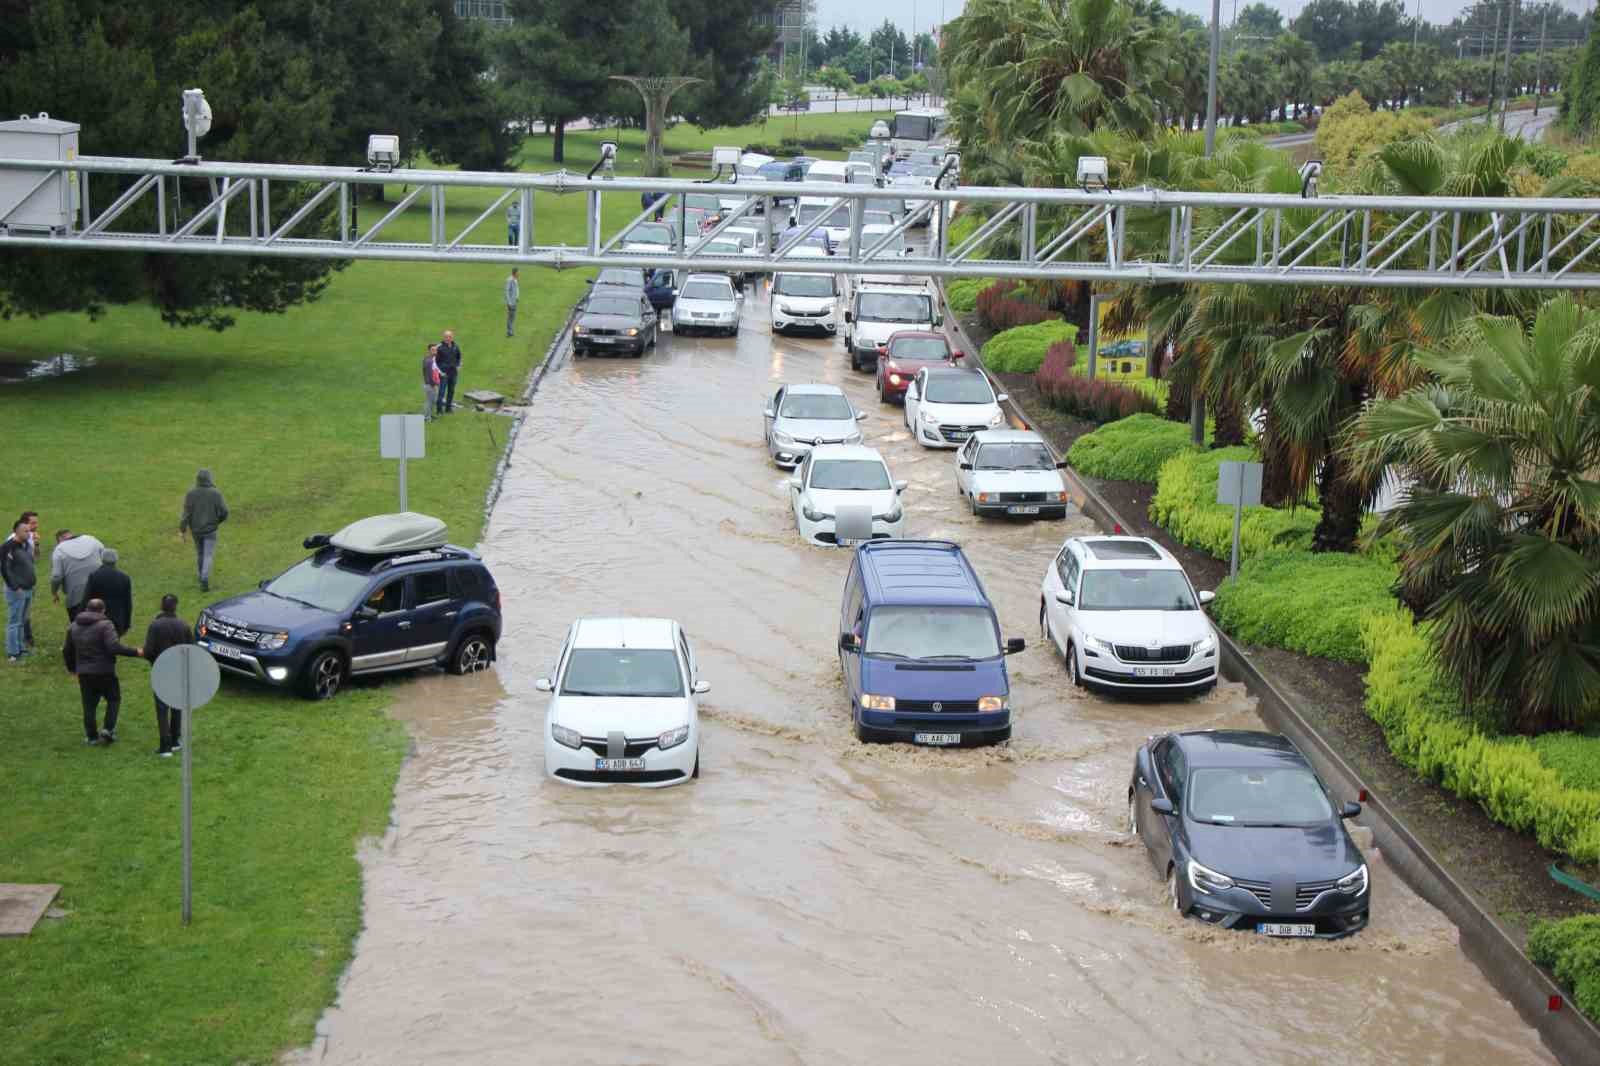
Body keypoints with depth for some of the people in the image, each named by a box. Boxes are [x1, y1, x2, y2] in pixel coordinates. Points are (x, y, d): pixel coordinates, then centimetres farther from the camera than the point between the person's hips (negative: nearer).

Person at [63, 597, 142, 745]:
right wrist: (135, 652, -16)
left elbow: (67, 651, 16)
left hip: (84, 673, 5)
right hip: (104, 672, -4)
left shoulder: (74, 627, 9)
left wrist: (71, 667, 32)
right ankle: (109, 729, 1)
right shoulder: (105, 625, -11)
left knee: (89, 705, 11)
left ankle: (91, 735, 14)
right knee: (113, 699, 13)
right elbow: (114, 647, -23)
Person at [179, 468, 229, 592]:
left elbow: (186, 513, -14)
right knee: (208, 556, 1)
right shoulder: (215, 493, -15)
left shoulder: (190, 494, -13)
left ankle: (201, 576, 38)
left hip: (195, 529, 2)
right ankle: (204, 580, -14)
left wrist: (181, 530, -9)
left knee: (199, 553, 23)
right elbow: (224, 512, -12)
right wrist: (219, 520, 10)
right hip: (210, 529, -2)